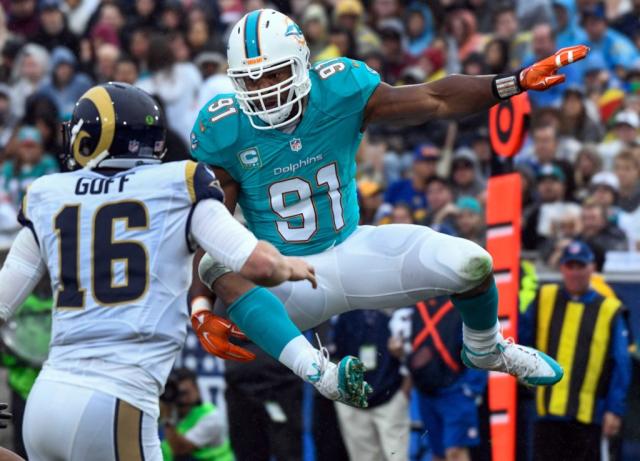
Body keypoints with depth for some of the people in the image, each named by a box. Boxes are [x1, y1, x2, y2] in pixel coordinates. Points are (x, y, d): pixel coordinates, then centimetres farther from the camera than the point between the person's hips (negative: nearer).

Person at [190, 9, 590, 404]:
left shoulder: (340, 91, -12)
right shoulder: (224, 131, -15)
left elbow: (435, 101, -11)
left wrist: (520, 82, -18)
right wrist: (201, 307, -25)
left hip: (352, 250, 2)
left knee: (471, 265, -13)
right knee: (220, 269, -35)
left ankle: (485, 350, 21)